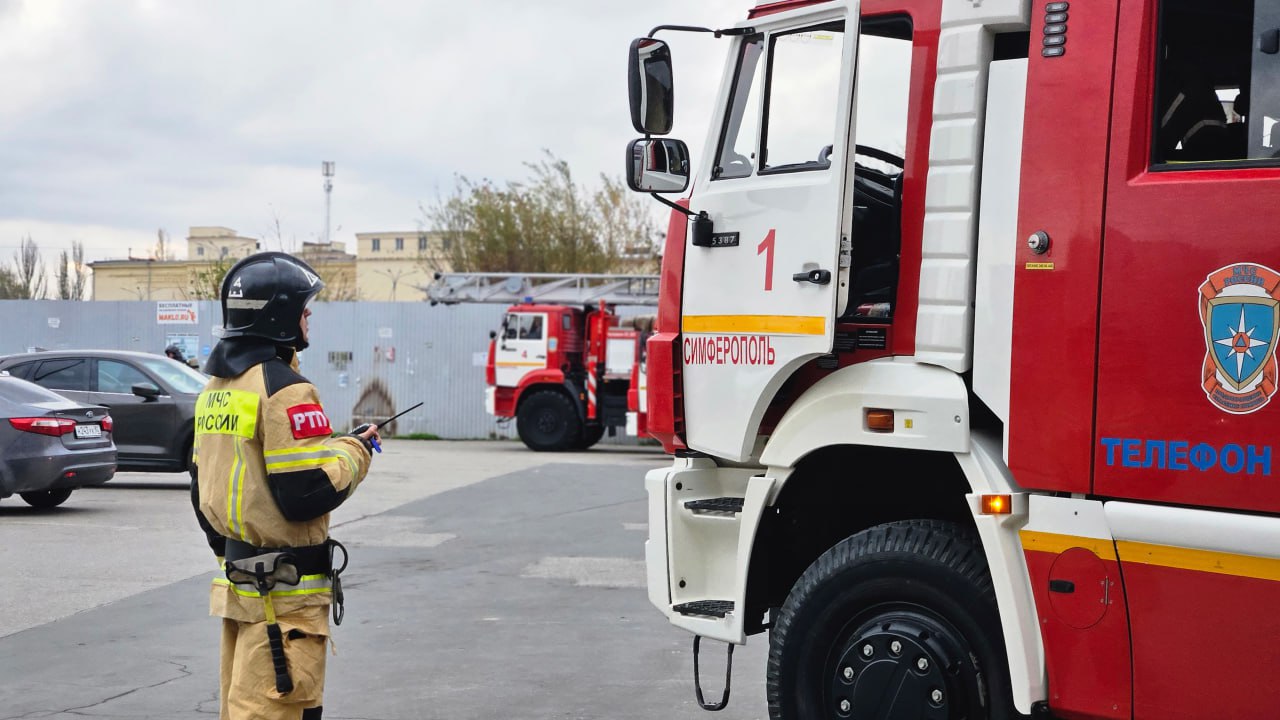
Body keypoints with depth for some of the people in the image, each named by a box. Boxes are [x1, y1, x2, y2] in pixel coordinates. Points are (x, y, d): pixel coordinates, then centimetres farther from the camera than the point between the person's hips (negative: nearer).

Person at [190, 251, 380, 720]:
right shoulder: (285, 390, -18)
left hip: (236, 580, 9)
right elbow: (308, 493, -23)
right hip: (284, 592, -9)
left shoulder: (215, 389, 11)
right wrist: (354, 452, -6)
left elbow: (202, 486, 17)